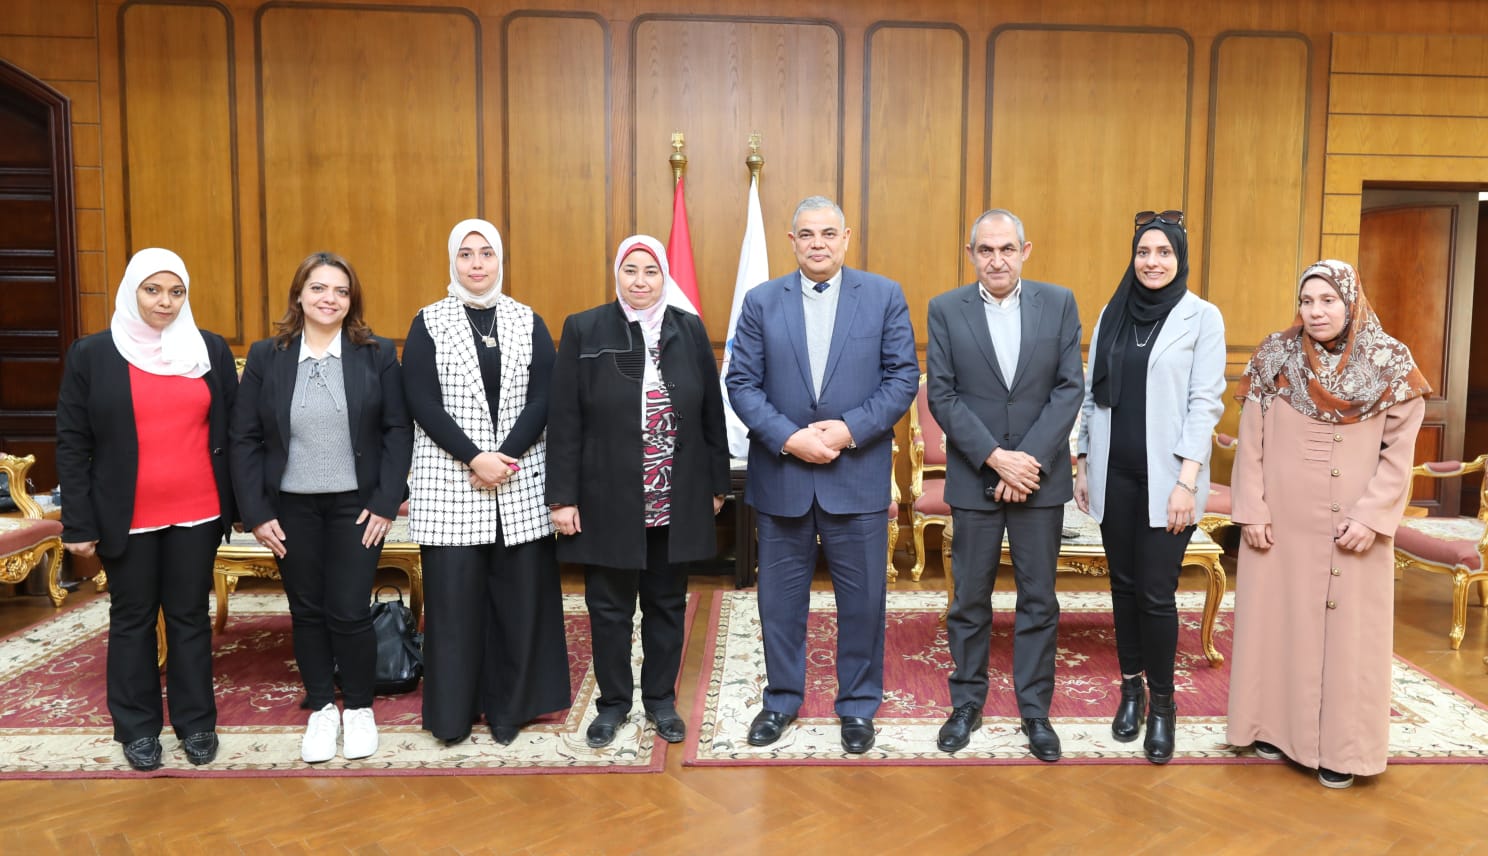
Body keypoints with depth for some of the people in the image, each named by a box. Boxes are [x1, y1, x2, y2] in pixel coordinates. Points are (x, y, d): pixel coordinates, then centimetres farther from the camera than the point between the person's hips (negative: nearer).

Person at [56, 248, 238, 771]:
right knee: (132, 620, 11)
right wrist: (79, 523, -4)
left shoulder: (211, 350, 3)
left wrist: (238, 503, 3)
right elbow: (72, 445, -1)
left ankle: (195, 722, 23)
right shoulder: (92, 355, -1)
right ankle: (137, 727, 25)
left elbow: (231, 432, 6)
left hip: (197, 513, 1)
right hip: (127, 519, -1)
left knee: (190, 617, 10)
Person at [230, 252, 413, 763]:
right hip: (291, 507, 2)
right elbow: (245, 439, 1)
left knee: (350, 612, 1)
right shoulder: (266, 356, 0)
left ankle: (358, 709, 22)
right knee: (307, 612, 11)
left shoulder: (377, 354, -3)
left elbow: (398, 430, -4)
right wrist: (255, 512, -4)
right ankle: (321, 709, 28)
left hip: (357, 505, -2)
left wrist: (386, 502, -10)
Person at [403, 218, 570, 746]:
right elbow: (422, 402, -5)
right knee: (453, 594, 1)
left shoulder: (529, 322, 7)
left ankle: (509, 706, 18)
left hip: (521, 484, 1)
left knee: (519, 592, 3)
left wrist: (505, 456, -13)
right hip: (449, 482, -1)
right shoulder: (428, 323, 4)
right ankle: (453, 710, 16)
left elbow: (542, 399, 0)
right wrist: (475, 458, -15)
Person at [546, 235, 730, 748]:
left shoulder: (689, 330, 3)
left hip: (676, 501, 2)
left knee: (666, 604, 13)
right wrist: (563, 496, -7)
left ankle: (661, 699, 30)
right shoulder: (584, 330, -3)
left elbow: (711, 413, 6)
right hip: (607, 499, -1)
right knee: (609, 607, 10)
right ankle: (613, 701, 28)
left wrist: (717, 484, 6)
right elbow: (564, 420, -4)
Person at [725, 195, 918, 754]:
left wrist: (851, 429, -14)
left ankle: (858, 704, 28)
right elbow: (742, 383, -1)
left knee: (862, 599, 9)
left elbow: (903, 377, -2)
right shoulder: (761, 301, 4)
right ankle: (782, 699, 32)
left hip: (858, 474, -1)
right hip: (781, 474, 1)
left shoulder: (884, 296, 2)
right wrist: (788, 438, -14)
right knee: (780, 598, 12)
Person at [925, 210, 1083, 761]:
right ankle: (966, 704, 25)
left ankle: (1035, 710, 23)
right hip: (974, 477, 0)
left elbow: (1070, 387, -3)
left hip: (1040, 475, 1)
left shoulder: (1059, 303, 2)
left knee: (1038, 600, 9)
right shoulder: (945, 309, 0)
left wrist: (1031, 459, -12)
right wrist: (996, 458, -13)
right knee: (970, 600, 9)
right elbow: (942, 395, -5)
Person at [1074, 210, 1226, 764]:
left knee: (1156, 593, -2)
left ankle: (1162, 702, 17)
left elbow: (1205, 402, -7)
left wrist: (1186, 481, -13)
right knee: (1123, 585, 10)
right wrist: (1082, 463, 8)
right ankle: (1131, 688, 27)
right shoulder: (1112, 314, 9)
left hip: (1165, 479, -3)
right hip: (1114, 474, 4)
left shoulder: (1202, 317, -2)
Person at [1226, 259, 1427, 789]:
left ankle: (1339, 747, 17)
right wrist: (1251, 510, -6)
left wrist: (1371, 516, -11)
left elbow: (1399, 453, -2)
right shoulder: (1275, 357, -1)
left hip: (1355, 526, 0)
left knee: (1348, 627, 5)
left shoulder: (1391, 364, -2)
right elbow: (1250, 442, 0)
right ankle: (1275, 725, 23)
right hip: (1281, 520, 1)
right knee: (1277, 618, 8)